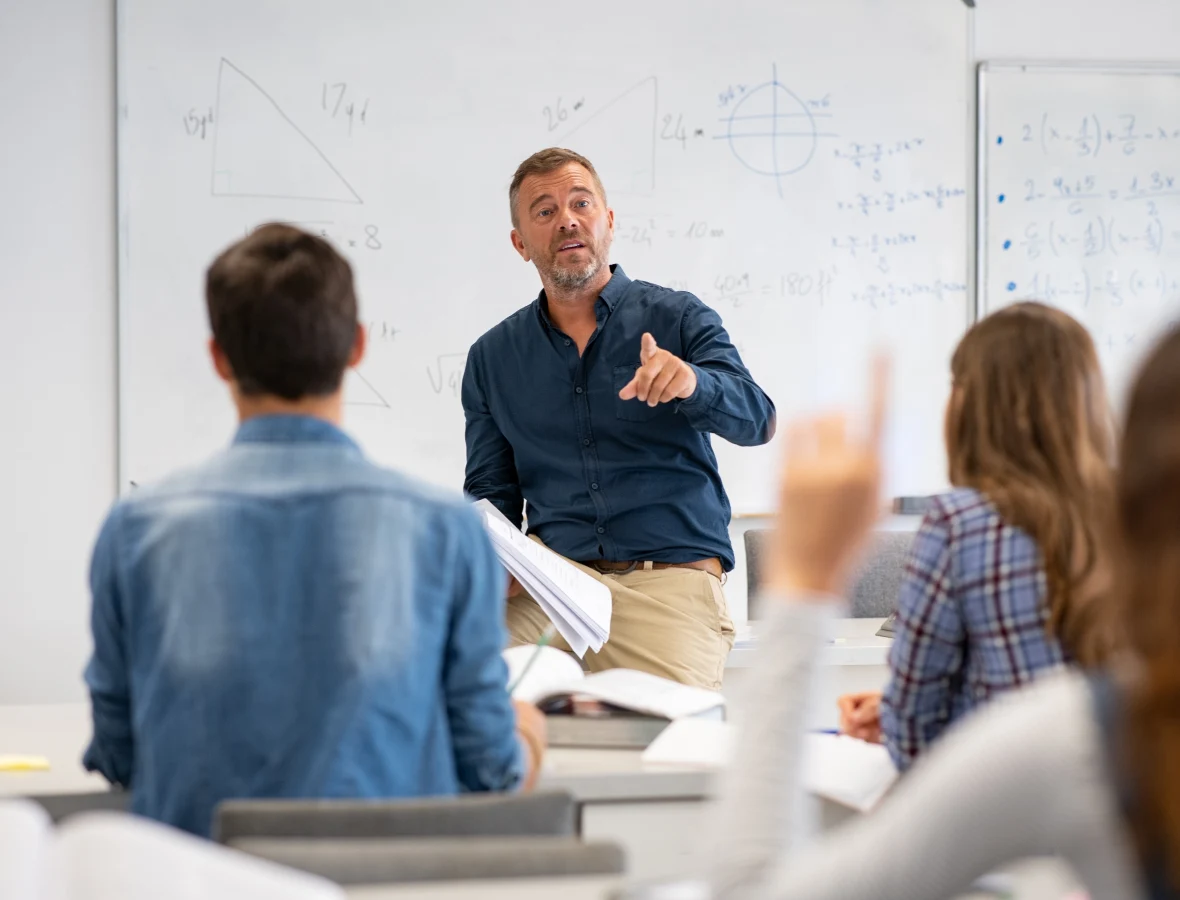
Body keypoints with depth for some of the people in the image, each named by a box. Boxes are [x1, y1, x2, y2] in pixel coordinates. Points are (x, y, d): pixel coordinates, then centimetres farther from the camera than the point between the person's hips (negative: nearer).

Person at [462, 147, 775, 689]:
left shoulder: (677, 319, 6)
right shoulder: (492, 358, 15)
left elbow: (754, 420, -8)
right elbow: (490, 492, 18)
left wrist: (692, 383, -31)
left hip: (671, 578, -2)